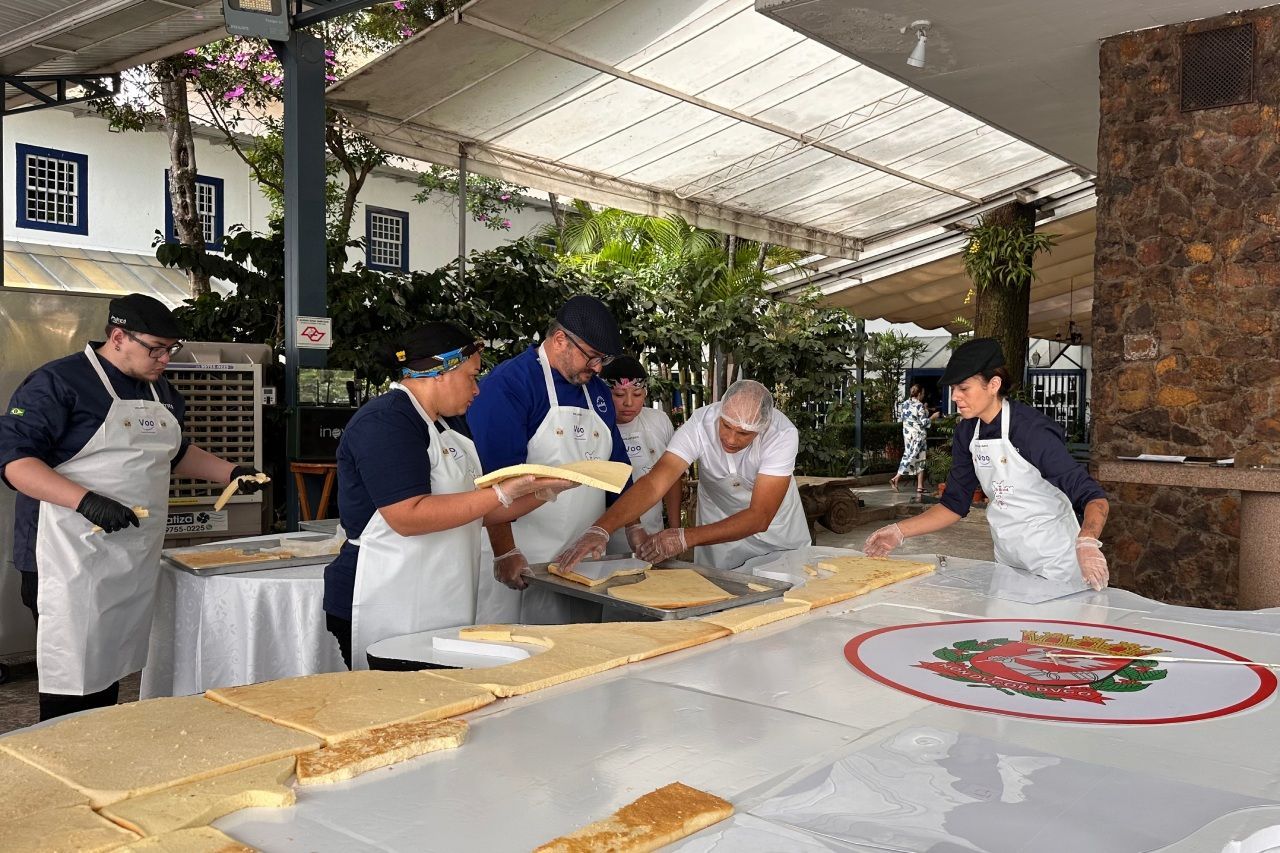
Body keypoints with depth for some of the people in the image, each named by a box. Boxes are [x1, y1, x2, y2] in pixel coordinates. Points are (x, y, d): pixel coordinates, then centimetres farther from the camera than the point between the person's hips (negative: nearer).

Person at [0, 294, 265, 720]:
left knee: (111, 673, 15)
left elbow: (175, 453, 29)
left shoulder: (159, 391, 15)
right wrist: (86, 500, -28)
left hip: (135, 560, 7)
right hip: (73, 557, -7)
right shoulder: (58, 381, -9)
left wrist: (232, 472, 14)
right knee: (72, 688, -5)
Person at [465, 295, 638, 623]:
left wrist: (634, 528, 13)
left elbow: (616, 465, 20)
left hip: (583, 563, 7)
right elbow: (493, 476, -19)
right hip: (517, 562, -7)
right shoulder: (507, 384, -12)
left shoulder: (597, 391, 13)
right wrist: (505, 553, -22)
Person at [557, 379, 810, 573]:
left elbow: (759, 517, -36)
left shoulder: (782, 434, -33)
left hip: (779, 537, 0)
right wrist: (600, 530, -53)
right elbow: (654, 483, -38)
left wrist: (685, 538, -46)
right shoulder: (700, 425, -30)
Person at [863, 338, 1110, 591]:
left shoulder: (1032, 430, -24)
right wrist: (899, 531, -8)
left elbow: (1094, 497, -26)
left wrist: (1086, 542, -46)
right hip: (1007, 562, 6)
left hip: (1056, 567, -6)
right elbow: (954, 504, 3)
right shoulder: (967, 432, -3)